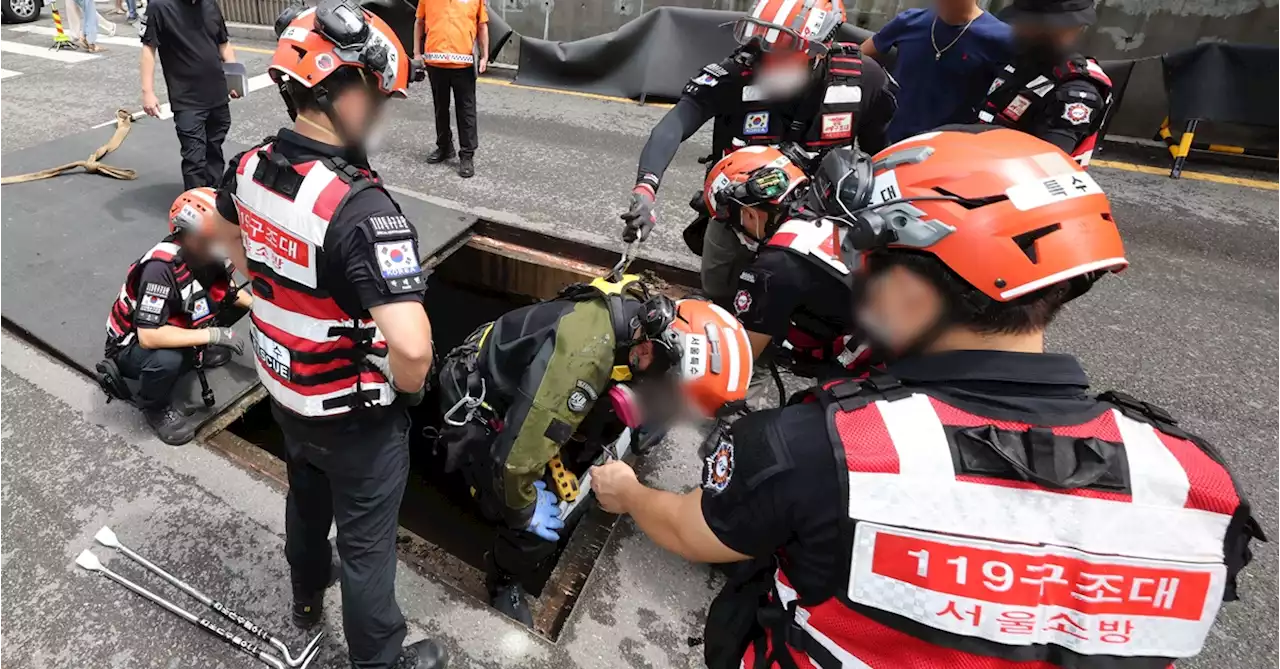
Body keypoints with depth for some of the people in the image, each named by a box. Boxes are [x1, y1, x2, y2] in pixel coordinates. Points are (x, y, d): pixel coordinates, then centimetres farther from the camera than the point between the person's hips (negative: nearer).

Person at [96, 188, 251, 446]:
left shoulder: (207, 253, -15)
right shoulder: (162, 267, -36)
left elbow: (228, 289, 6)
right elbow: (149, 337, -40)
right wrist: (210, 334, -37)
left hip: (176, 328, 7)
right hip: (132, 346, -7)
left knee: (231, 295, -5)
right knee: (166, 360, -39)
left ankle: (199, 352, 13)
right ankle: (156, 408, -6)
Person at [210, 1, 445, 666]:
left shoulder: (248, 166, -7)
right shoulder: (361, 206, -33)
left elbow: (231, 238, 16)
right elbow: (411, 345, -40)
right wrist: (409, 388, -18)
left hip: (284, 390, 8)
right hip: (355, 416, -7)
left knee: (306, 498, 32)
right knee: (367, 544, 14)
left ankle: (307, 598, 60)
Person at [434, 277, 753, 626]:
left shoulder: (639, 315, -12)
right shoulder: (586, 356, -41)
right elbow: (516, 455, -36)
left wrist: (561, 466, 4)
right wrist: (524, 509, -17)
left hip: (509, 392, 8)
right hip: (473, 403, -8)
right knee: (534, 533, -7)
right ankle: (504, 584, 22)